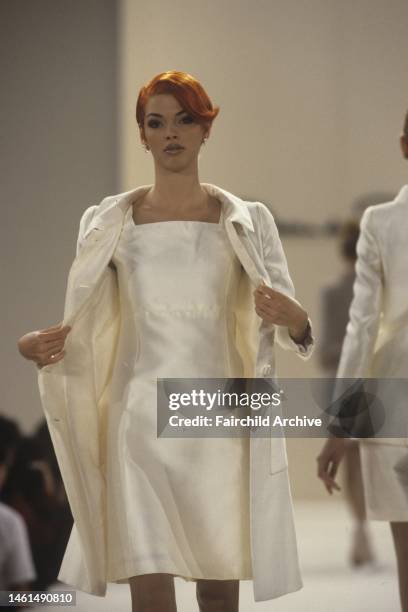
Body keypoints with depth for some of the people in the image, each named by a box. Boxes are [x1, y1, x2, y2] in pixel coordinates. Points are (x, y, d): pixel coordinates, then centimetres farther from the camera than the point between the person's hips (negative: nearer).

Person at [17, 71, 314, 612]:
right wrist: (40, 347, -13)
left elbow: (293, 328, 1)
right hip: (142, 421, -1)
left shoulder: (247, 222, 5)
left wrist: (292, 319, -23)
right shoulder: (108, 222, 5)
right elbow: (81, 332, 8)